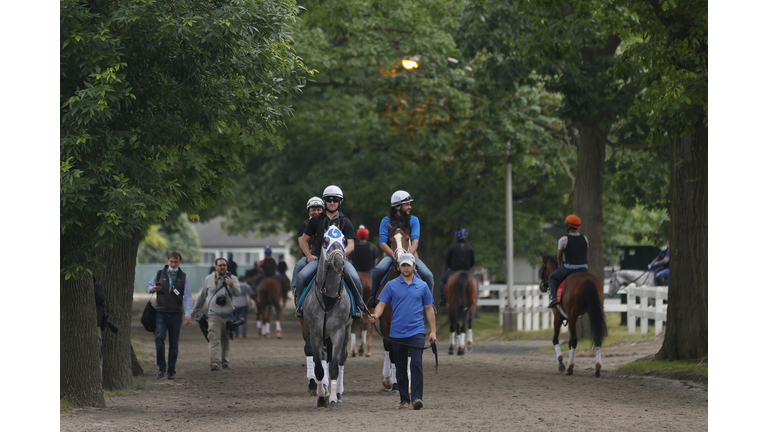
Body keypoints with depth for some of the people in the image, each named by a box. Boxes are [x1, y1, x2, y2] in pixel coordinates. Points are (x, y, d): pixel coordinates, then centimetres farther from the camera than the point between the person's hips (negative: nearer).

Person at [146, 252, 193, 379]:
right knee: (159, 338, -16)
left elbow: (187, 297, 3)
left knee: (174, 343, 2)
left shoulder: (183, 277, 8)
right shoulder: (160, 274, 8)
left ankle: (171, 371, 10)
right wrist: (153, 289, -8)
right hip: (161, 312, 0)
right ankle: (161, 367, -3)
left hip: (176, 314, 0)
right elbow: (148, 286, 18)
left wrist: (188, 314, -8)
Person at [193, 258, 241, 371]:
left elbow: (237, 293, -13)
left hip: (228, 315, 1)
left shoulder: (232, 279, 3)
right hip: (214, 315, -1)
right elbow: (202, 296, 19)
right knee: (214, 340, -15)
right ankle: (215, 363, -26)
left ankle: (225, 362, 24)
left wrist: (231, 285, -33)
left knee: (225, 340, 10)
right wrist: (195, 310, 26)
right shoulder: (209, 279, 7)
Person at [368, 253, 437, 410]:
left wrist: (433, 331, 4)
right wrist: (376, 315, -21)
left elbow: (429, 309, 10)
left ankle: (417, 397, -20)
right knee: (401, 368, 8)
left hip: (416, 331, -1)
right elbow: (382, 304, 1)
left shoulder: (422, 286, 6)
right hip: (397, 333, 1)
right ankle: (404, 399, 17)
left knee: (416, 363, -17)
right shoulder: (391, 285, 4)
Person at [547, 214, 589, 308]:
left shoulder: (563, 240, -10)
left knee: (552, 277, 22)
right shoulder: (585, 239, 5)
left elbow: (559, 257, 1)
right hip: (583, 268, 4)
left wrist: (560, 265, 22)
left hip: (569, 269, -4)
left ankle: (553, 297, 5)